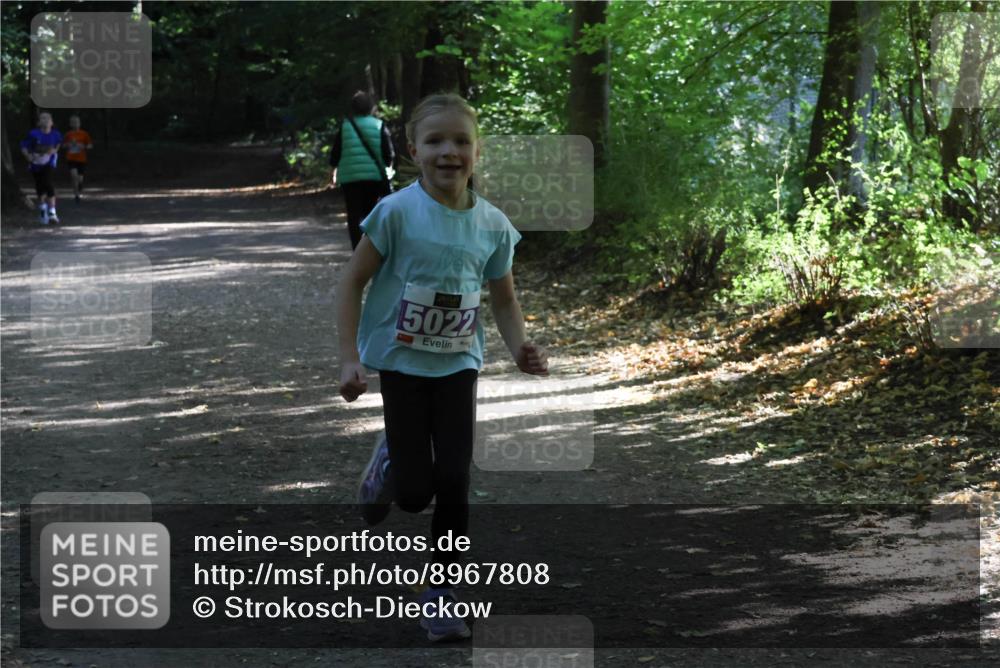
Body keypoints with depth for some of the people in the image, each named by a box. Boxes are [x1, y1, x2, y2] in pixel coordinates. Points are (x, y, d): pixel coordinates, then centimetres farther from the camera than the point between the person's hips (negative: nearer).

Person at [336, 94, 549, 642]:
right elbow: (353, 282, -9)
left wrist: (520, 349, -11)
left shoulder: (493, 225, -4)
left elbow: (503, 301, 7)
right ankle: (386, 465, 36)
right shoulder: (397, 212, -16)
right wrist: (350, 359, -15)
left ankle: (440, 595, 13)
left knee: (454, 482, -3)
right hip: (401, 364, -3)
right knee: (415, 493, -1)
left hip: (458, 365, 3)